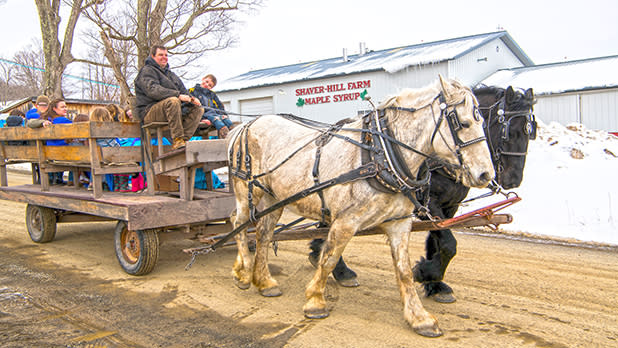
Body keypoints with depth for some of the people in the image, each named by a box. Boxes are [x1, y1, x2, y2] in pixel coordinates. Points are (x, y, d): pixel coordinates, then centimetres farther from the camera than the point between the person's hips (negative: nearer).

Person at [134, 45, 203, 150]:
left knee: (198, 109, -9)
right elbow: (153, 90, -18)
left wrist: (191, 99, -4)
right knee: (173, 101, -36)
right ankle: (177, 140, -37)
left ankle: (184, 139, -25)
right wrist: (178, 95, -27)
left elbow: (183, 91, 22)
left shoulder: (171, 74, 28)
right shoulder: (147, 71, 1)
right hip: (149, 112, -8)